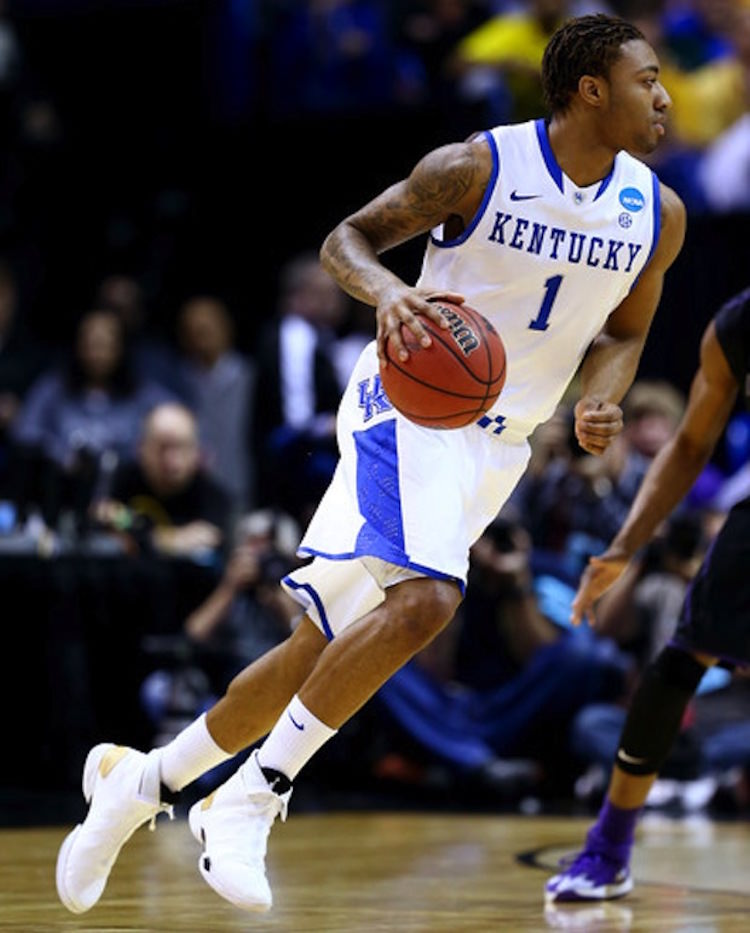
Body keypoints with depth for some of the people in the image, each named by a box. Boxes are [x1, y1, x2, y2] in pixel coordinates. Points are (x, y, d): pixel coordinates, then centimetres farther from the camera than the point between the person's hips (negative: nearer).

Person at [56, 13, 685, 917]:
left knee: (323, 648, 6)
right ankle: (250, 800, -20)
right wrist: (387, 291, -26)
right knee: (424, 598, -31)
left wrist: (602, 400, -7)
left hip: (497, 447, 6)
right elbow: (347, 237, -3)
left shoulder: (657, 215, 2)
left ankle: (143, 777, 21)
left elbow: (622, 333, 15)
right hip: (412, 404, -6)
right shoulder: (476, 167, -13)